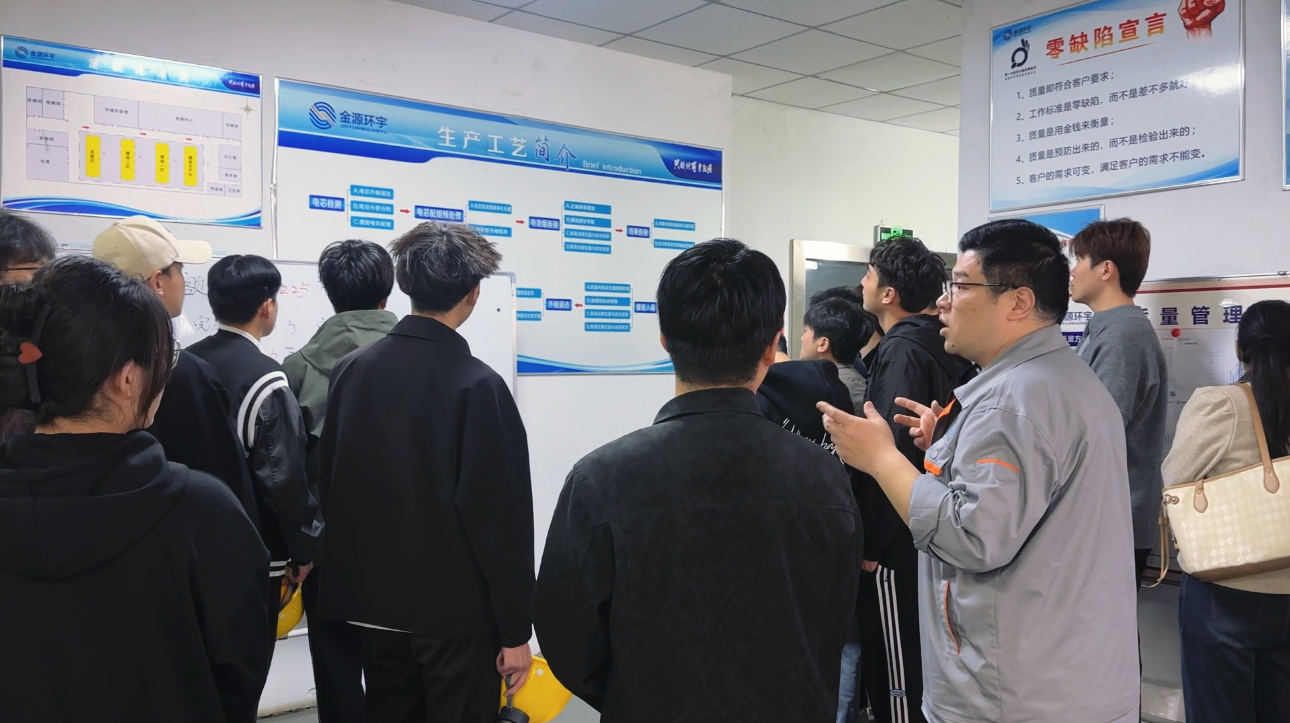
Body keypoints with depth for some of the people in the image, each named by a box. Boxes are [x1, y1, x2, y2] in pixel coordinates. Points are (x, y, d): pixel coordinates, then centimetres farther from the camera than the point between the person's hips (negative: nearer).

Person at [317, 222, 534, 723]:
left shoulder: (350, 371, 0)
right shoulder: (477, 385, -18)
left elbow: (329, 484, 8)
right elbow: (501, 519, -17)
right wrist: (515, 630, -9)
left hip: (372, 601, 6)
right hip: (456, 608, -5)